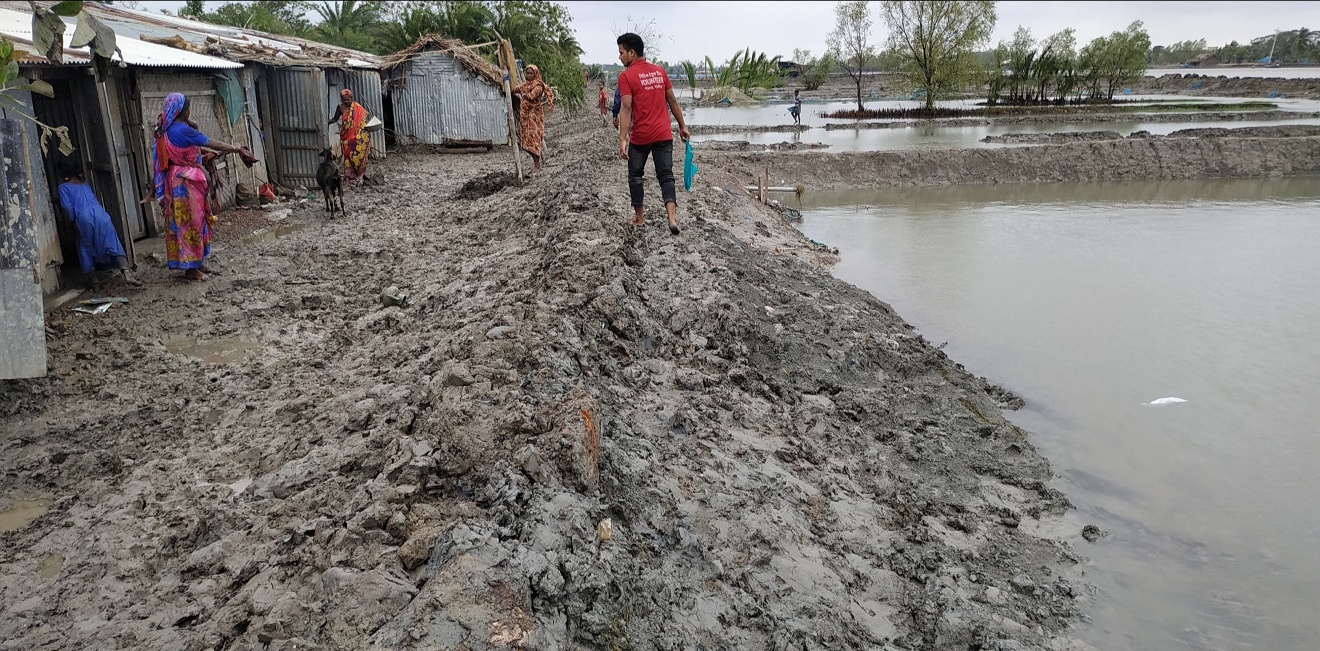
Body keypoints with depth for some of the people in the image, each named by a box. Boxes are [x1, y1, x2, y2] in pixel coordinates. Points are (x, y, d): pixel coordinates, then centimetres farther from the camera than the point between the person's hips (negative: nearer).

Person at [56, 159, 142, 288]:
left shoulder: (63, 187, 10)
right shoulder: (85, 184, 25)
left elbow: (67, 206, 0)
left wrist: (73, 220, 11)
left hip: (84, 218, -3)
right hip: (101, 214, 3)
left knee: (86, 248, 15)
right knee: (113, 245, -4)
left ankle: (92, 279, 17)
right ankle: (127, 273, -22)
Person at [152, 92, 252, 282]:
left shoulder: (169, 130, 10)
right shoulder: (183, 130, -18)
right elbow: (213, 144, -16)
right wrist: (237, 149, -7)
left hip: (181, 180, 9)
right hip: (185, 182, -9)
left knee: (196, 221, 15)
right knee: (190, 223, -3)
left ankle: (198, 262, 22)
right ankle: (190, 268, 3)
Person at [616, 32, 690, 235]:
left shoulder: (626, 76, -7)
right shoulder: (659, 71, 9)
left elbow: (626, 109, -15)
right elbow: (672, 101, 13)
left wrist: (622, 139, -17)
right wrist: (682, 125, 21)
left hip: (640, 137, -4)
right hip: (663, 135, 4)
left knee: (635, 176, 14)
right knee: (666, 175, 3)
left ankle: (639, 218, 21)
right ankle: (672, 216, -18)